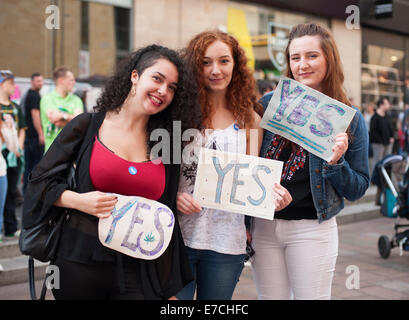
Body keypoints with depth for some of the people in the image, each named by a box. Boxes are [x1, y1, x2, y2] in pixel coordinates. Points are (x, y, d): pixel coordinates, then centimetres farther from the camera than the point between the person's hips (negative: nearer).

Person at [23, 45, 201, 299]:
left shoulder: (166, 145, 6)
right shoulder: (88, 126, -1)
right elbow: (39, 182, 3)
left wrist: (171, 291, 11)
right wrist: (77, 200, -16)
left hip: (137, 270, 2)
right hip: (80, 263, -1)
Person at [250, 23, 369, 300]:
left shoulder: (350, 120, -2)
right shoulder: (270, 103, 1)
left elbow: (358, 190, 1)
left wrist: (336, 162, -18)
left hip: (312, 229, -2)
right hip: (264, 225, 2)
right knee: (270, 297, 11)